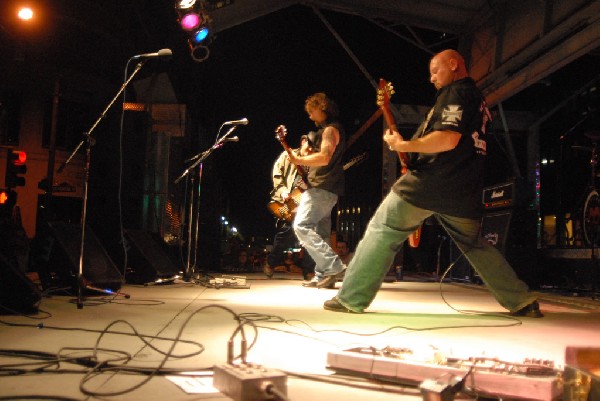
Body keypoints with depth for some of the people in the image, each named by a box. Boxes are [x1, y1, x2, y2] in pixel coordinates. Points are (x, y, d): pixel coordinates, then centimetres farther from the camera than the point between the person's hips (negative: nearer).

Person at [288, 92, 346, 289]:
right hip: (325, 189, 11)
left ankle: (332, 265, -19)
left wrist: (299, 160, -18)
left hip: (321, 188, -11)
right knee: (320, 234, 8)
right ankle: (323, 276, 9)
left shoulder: (330, 129, -8)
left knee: (302, 226, -17)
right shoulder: (326, 130, 24)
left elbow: (324, 157, -22)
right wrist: (307, 154, 14)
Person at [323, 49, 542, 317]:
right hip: (463, 192, 9)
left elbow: (448, 139, -21)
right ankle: (522, 302, 18)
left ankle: (351, 298, -2)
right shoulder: (479, 99, 23)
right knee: (474, 244, 21)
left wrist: (403, 146, -14)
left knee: (381, 232, -2)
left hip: (430, 183, -9)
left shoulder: (455, 92, -6)